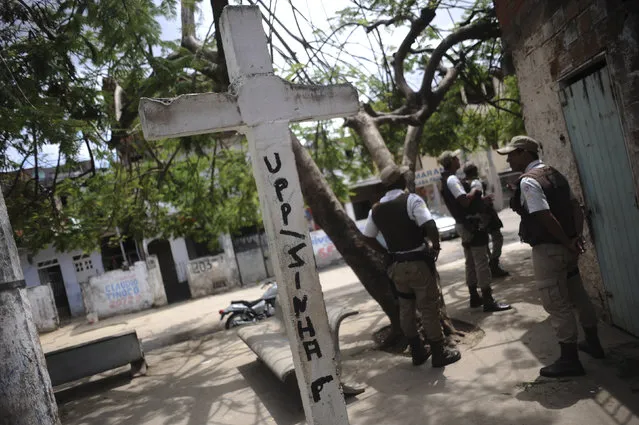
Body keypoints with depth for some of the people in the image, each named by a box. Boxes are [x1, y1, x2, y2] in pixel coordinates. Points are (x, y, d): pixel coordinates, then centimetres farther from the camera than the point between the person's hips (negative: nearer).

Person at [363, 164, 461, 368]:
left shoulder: (376, 209, 4)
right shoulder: (411, 200, -13)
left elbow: (369, 238, 8)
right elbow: (430, 227, -25)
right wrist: (436, 246, -8)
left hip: (396, 265, 6)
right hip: (418, 262, -5)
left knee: (406, 309, 15)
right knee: (429, 307, 6)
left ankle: (417, 352, 27)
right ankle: (439, 353, 17)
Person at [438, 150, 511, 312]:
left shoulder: (446, 180, 15)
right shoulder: (452, 179, -17)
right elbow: (465, 201, -28)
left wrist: (481, 200, 16)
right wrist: (474, 191, -9)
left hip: (464, 225, 11)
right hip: (472, 224, -10)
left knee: (471, 262, 16)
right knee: (481, 262, -7)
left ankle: (474, 297, 24)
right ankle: (488, 301, -4)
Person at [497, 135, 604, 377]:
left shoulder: (528, 181, -17)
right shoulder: (554, 173, 12)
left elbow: (546, 217, -23)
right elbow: (576, 207, 7)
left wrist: (568, 243, -14)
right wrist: (577, 238, -1)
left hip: (548, 250, -10)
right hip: (565, 246, 10)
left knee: (557, 306, 0)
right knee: (578, 297, 22)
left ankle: (570, 360, 10)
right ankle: (593, 343, 38)